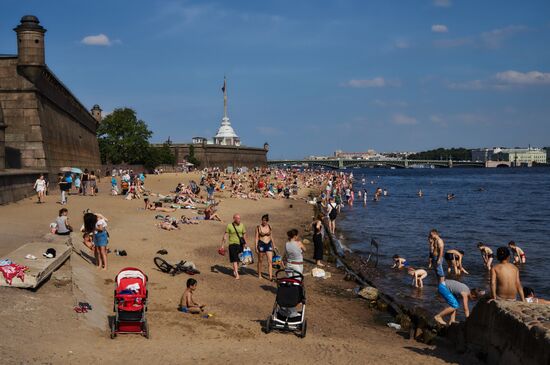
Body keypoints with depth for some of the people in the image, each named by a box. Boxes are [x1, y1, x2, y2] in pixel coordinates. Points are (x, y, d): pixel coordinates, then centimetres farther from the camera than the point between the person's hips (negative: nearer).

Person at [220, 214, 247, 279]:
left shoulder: (242, 225, 4)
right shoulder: (229, 226, -4)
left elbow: (244, 235, 12)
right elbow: (225, 236, 0)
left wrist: (245, 244, 10)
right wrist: (223, 245, -2)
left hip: (240, 244, 3)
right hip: (232, 244, -3)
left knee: (238, 259, 11)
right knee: (234, 259, -9)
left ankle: (234, 271, 31)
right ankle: (237, 274, -11)